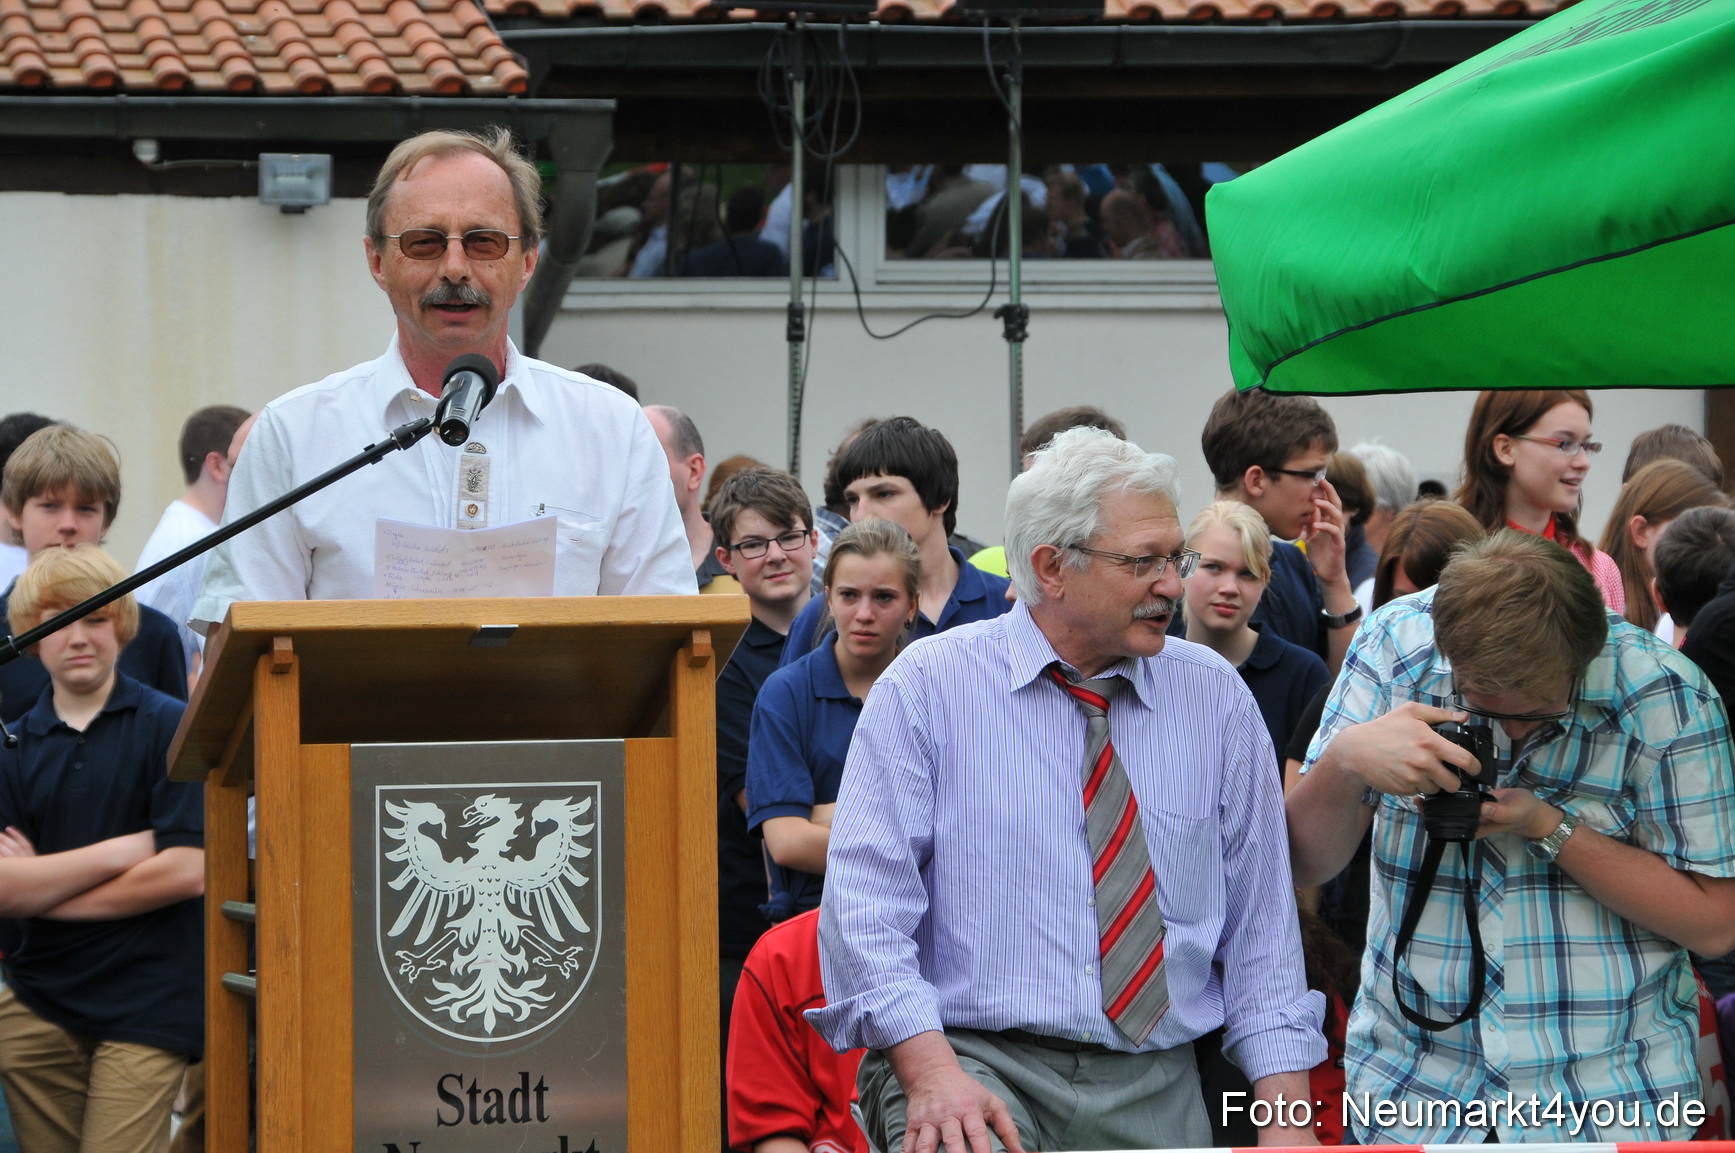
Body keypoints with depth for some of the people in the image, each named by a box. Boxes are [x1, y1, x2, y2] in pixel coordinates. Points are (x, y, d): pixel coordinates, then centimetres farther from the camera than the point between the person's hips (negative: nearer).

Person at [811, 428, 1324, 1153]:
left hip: (1153, 1093, 3)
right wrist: (932, 1070, -21)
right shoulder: (927, 687, 1)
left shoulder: (1217, 700, 10)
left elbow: (1261, 929, 11)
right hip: (974, 1059, -3)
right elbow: (867, 903, -6)